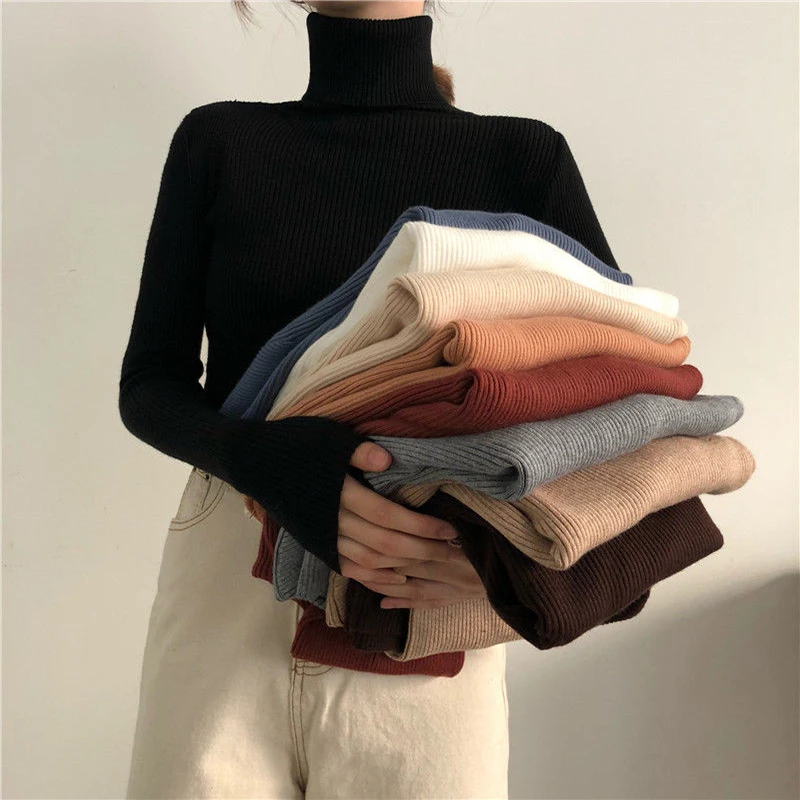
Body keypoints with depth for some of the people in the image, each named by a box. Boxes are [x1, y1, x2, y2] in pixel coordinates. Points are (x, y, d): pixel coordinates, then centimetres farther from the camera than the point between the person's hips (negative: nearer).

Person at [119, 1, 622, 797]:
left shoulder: (524, 158, 2)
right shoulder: (218, 141, 5)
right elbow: (150, 385, 0)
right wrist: (286, 466, -21)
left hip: (425, 613, 0)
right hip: (226, 589, 1)